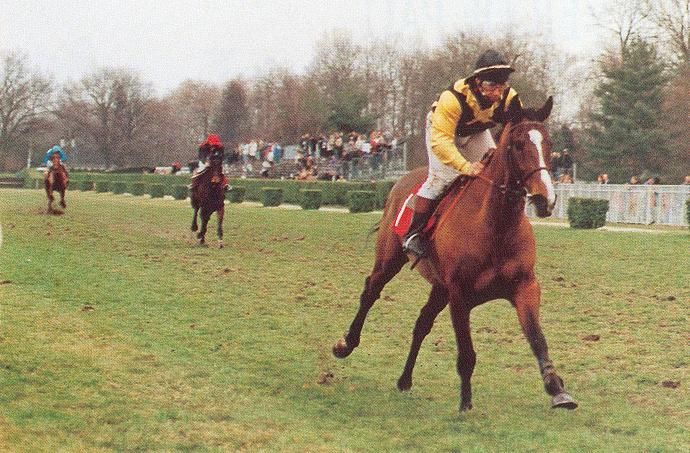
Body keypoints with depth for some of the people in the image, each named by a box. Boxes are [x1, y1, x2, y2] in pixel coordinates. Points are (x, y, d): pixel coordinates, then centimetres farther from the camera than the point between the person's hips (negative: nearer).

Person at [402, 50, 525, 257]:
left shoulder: (509, 98, -29)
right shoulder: (453, 98, -43)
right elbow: (440, 141, -44)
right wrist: (466, 167, -52)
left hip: (476, 133, 6)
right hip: (442, 130, -5)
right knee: (442, 176, -21)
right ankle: (413, 233, -14)